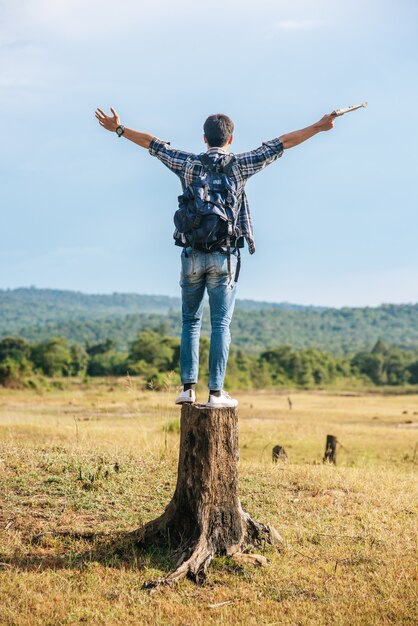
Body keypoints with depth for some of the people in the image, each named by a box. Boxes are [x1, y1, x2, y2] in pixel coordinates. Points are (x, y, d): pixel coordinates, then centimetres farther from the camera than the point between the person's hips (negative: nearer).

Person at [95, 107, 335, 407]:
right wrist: (318, 126, 11)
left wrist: (119, 128, 29)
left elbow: (153, 144, 16)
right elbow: (281, 143, 5)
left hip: (192, 253, 2)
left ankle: (188, 386, 7)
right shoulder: (239, 165, 0)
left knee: (191, 321, 11)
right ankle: (216, 391, -1)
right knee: (221, 323, 0)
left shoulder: (188, 163, 5)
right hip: (225, 256, -2)